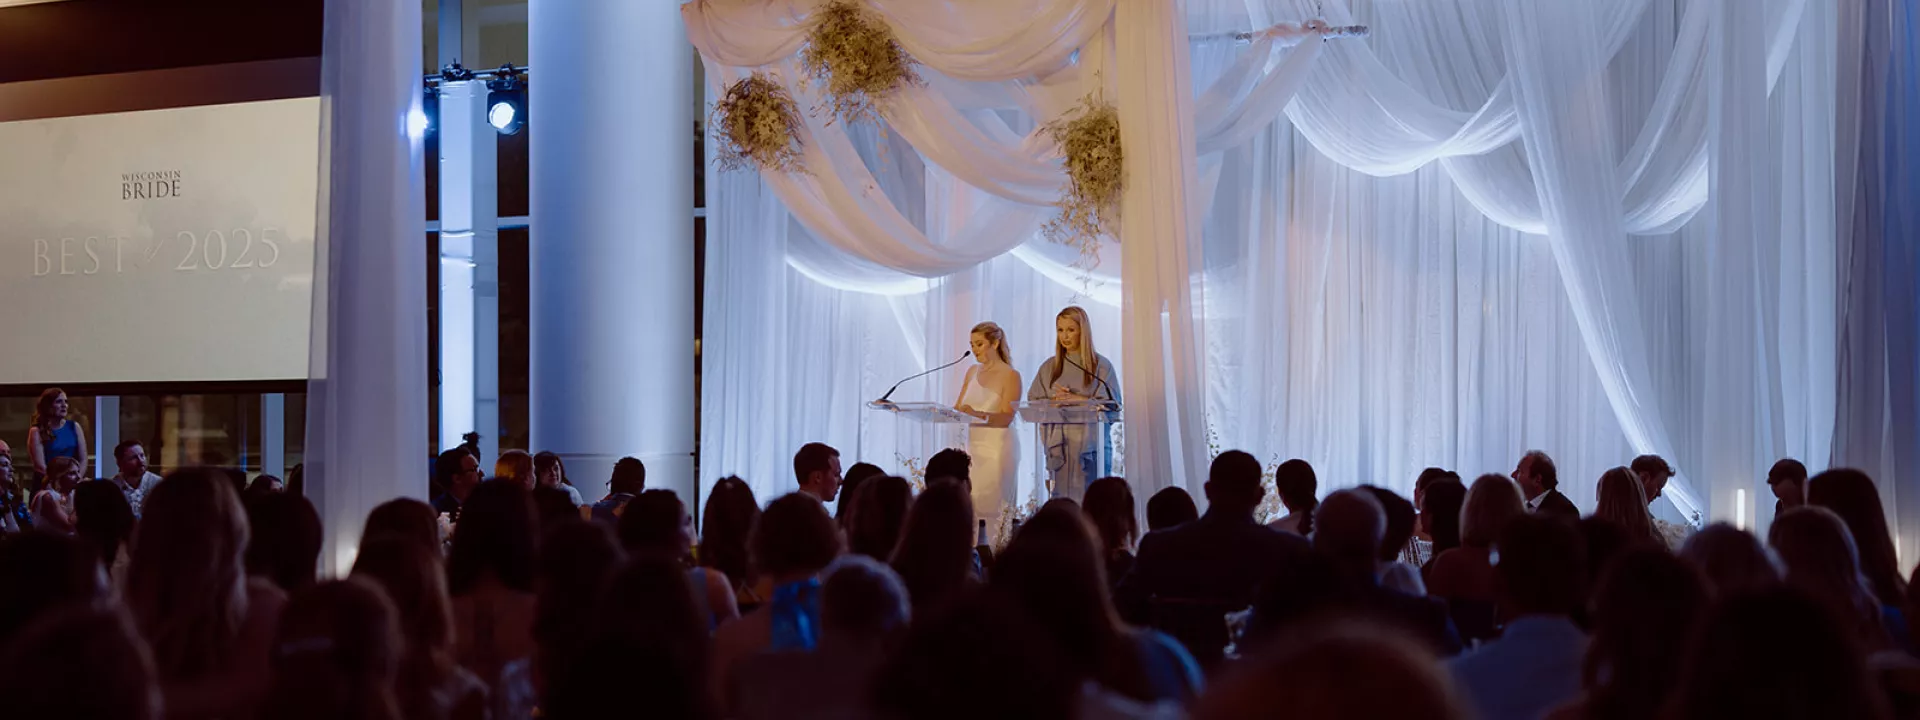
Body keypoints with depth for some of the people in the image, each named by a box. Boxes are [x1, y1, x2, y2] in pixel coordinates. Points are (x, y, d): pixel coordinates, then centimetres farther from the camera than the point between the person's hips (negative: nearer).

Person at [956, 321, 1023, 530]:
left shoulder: (1010, 375, -5)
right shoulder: (973, 372, 14)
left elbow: (1006, 417, -14)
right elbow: (958, 408, 13)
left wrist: (977, 414, -29)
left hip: (998, 447, -6)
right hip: (973, 444, 6)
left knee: (991, 508, -10)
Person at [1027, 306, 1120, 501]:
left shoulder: (1101, 366, 5)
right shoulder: (1049, 367, 15)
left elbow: (1112, 404, -4)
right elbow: (1033, 402, 10)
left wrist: (1076, 399, -10)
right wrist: (1054, 400, -8)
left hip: (1090, 446, -3)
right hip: (1058, 446, 3)